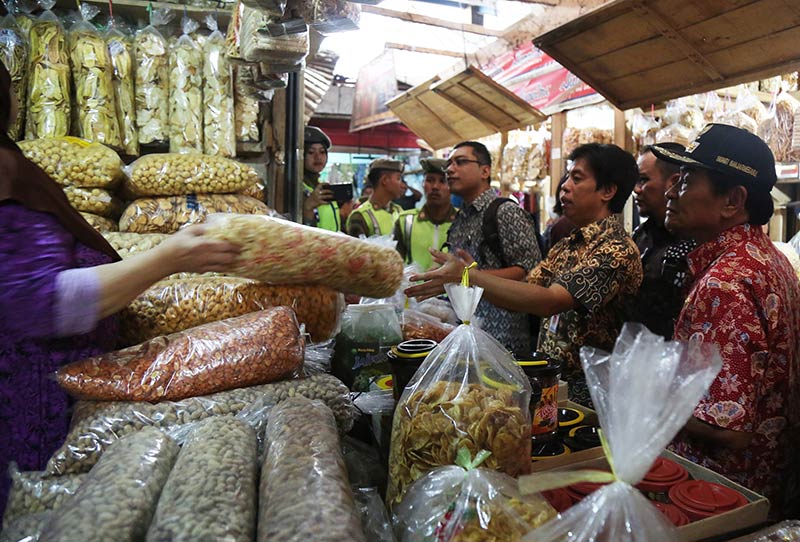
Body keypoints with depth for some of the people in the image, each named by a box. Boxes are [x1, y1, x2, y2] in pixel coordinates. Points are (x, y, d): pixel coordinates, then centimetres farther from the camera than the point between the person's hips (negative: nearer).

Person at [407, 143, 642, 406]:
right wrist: (473, 272, -12)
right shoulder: (569, 244, 13)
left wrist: (469, 276, -28)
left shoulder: (617, 249, -16)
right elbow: (524, 293, 5)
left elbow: (549, 302, -27)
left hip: (585, 394, -7)